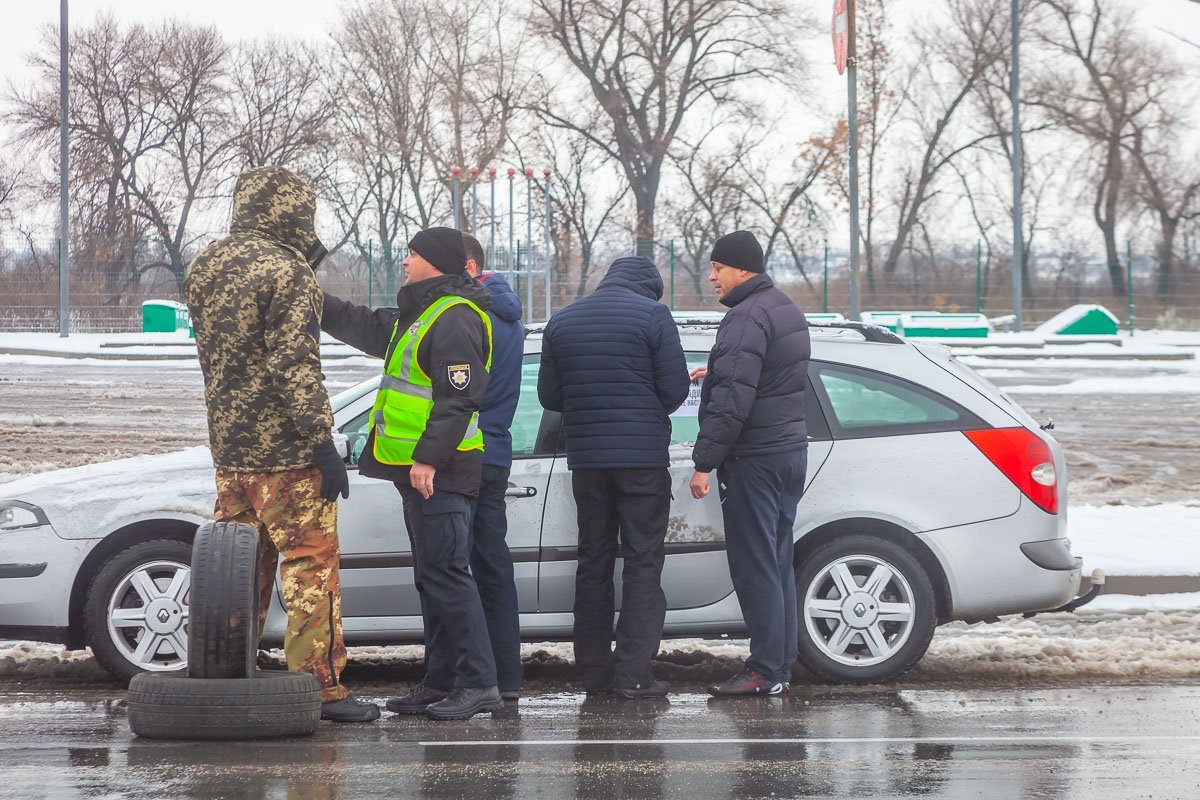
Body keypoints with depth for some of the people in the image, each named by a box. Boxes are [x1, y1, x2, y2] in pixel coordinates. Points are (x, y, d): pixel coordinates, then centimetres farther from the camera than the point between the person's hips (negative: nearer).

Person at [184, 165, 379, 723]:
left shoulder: (204, 266, 11)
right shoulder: (286, 269, -14)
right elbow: (293, 362, -20)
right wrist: (323, 441, -18)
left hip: (228, 446, 8)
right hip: (285, 447, -8)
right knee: (310, 562, -3)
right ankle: (320, 685, -5)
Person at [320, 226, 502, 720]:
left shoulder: (455, 319, -14)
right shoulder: (420, 314, 20)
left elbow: (458, 397, -21)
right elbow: (365, 328, 32)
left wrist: (429, 457, -24)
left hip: (439, 471, -11)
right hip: (419, 469, 11)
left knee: (445, 574, -13)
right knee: (432, 576, 12)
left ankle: (478, 684, -14)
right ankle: (441, 682, 16)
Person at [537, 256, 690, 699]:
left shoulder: (562, 321, 10)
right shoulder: (653, 316, -5)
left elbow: (549, 395, 9)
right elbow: (674, 388, -7)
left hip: (586, 458, 4)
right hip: (642, 457, -4)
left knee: (593, 562, 12)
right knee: (643, 562, -1)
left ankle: (594, 668, 12)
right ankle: (633, 673, -8)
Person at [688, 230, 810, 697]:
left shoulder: (747, 317, -16)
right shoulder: (787, 310, 16)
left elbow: (733, 397, -23)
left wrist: (704, 462, -21)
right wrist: (716, 373, 31)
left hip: (754, 459, -10)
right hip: (791, 447, 10)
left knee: (754, 566, -7)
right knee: (778, 562, 12)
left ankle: (765, 672, -8)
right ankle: (780, 666, 15)